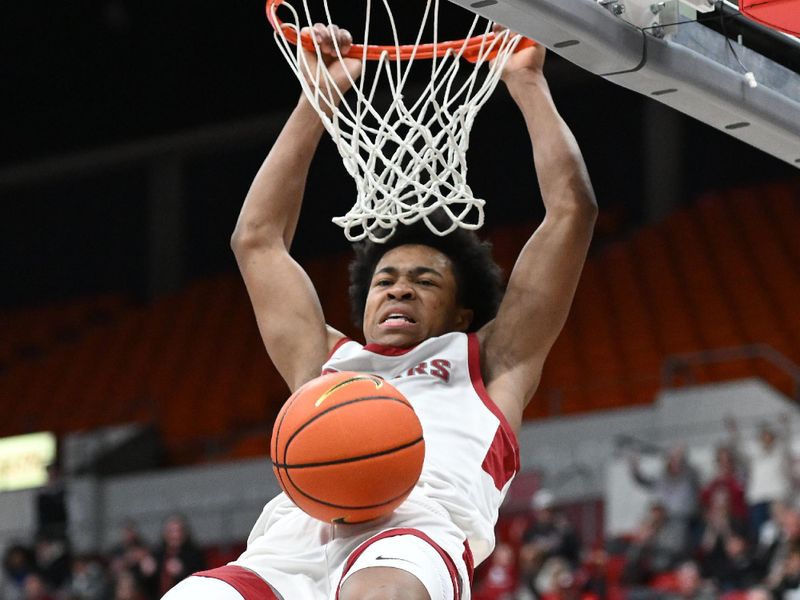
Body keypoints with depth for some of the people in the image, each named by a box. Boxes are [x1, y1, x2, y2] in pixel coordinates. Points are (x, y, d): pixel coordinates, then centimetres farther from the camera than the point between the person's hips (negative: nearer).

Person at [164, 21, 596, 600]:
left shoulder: (489, 362, 32)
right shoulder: (327, 362, 40)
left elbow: (572, 209, 30)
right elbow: (258, 237, 46)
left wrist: (525, 79, 38)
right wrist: (317, 98, 47)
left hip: (413, 534, -3)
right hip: (288, 548, 3)